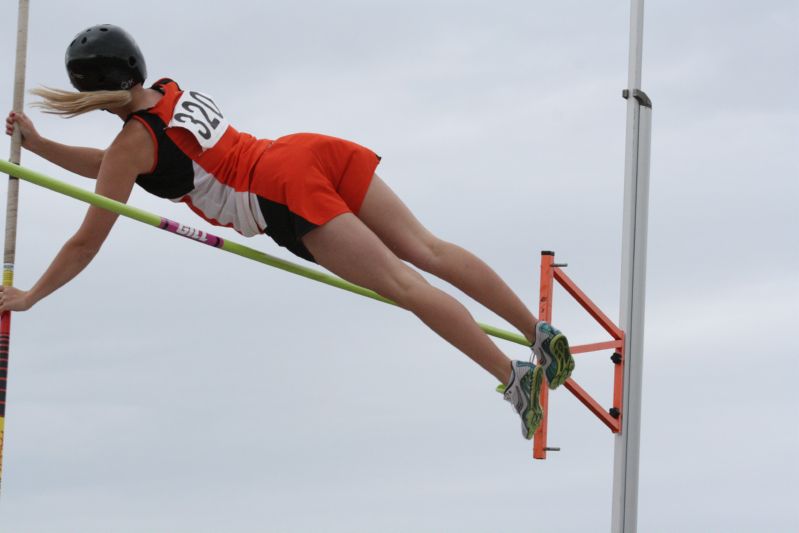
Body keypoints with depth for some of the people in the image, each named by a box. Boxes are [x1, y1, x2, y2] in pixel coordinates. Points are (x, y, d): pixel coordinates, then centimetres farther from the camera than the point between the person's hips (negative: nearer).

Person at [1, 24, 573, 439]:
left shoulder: (132, 143, 0)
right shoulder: (171, 91, 21)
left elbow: (87, 244, 5)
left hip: (292, 197, -7)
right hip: (313, 149, 8)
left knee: (404, 283, -12)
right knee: (426, 249, 1)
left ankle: (514, 375, -17)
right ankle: (540, 331, -5)